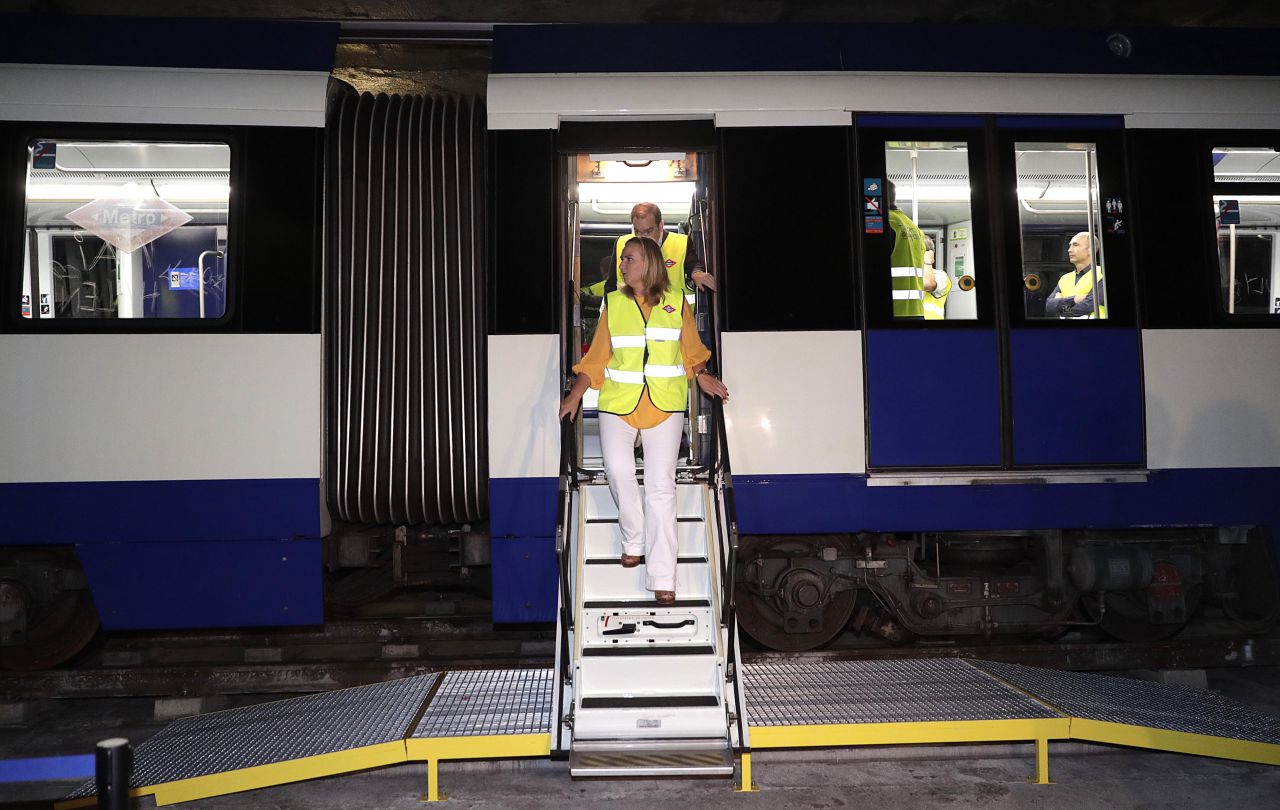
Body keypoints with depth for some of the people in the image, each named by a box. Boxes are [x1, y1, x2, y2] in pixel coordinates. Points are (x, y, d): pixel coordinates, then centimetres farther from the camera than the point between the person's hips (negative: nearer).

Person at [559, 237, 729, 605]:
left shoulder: (676, 301, 8)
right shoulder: (613, 302, 10)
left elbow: (691, 352, 15)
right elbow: (596, 359, 9)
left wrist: (701, 377, -5)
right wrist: (575, 395, -2)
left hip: (665, 403, -1)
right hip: (618, 400, 1)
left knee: (661, 485, -6)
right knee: (618, 469, -22)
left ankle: (662, 578, -2)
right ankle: (633, 540, 4)